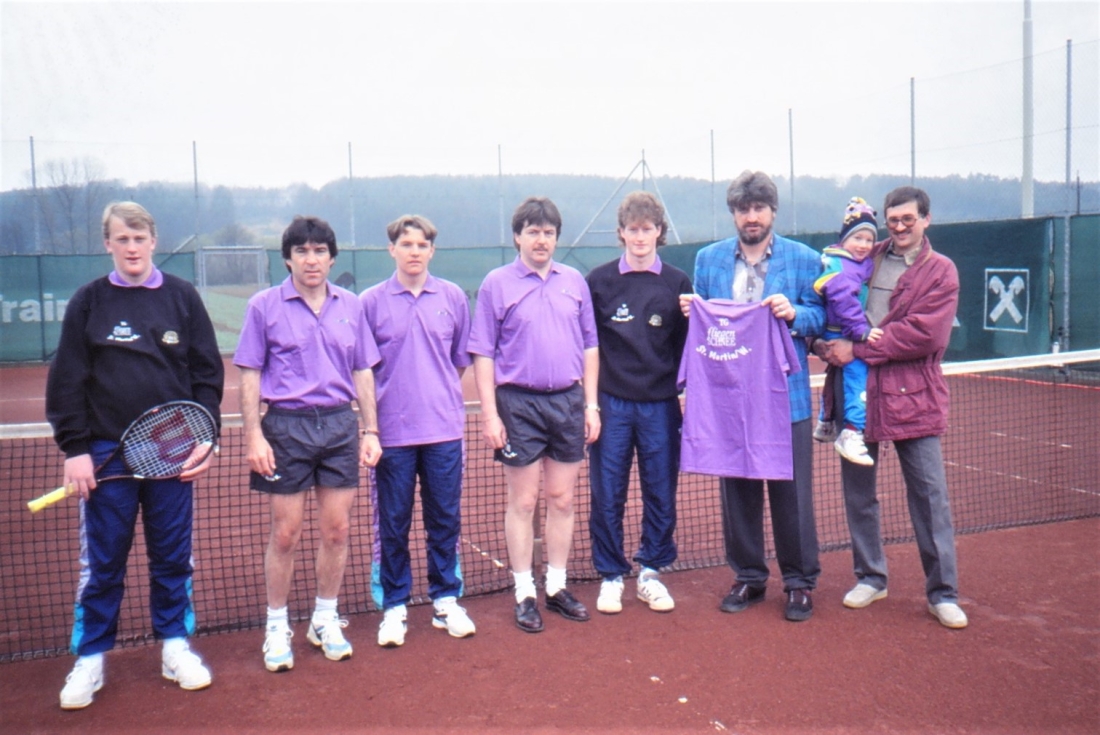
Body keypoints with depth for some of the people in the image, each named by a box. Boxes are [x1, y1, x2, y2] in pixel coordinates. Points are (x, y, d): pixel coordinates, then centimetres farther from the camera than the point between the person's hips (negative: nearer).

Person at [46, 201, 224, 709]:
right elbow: (67, 381, 3)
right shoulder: (88, 302, 4)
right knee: (101, 563, 7)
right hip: (106, 453, 0)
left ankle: (175, 645, 24)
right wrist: (74, 447, -5)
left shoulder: (182, 298, 5)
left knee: (173, 557, 9)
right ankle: (90, 658, 21)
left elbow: (208, 372, 4)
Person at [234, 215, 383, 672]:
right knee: (285, 534, 4)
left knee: (337, 529, 7)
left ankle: (325, 620, 25)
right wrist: (254, 435, -9)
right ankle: (277, 627, 20)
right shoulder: (264, 306, 0)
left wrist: (370, 431, 6)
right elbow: (250, 376, -1)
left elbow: (363, 373, 11)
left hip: (341, 425, 3)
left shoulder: (350, 306, 8)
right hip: (286, 426, -3)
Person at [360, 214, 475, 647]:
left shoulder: (453, 297, 5)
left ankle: (446, 601, 22)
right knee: (393, 524, 6)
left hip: (444, 431, 1)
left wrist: (447, 401, 10)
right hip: (392, 432, -1)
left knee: (445, 519, 8)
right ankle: (394, 607, 19)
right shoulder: (370, 302, 1)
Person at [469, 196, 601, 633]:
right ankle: (524, 593, 15)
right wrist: (489, 413, -9)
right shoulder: (497, 284, -1)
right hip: (519, 403, -3)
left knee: (562, 499, 10)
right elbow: (483, 354, -3)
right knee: (522, 502, 4)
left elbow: (589, 347, 11)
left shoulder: (575, 282, 8)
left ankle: (557, 587, 23)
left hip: (568, 401, 3)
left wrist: (591, 404, 6)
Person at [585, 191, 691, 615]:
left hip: (661, 404, 1)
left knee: (661, 493, 6)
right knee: (607, 495, 4)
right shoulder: (599, 281, 4)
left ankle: (651, 573, 22)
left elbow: (687, 344, 10)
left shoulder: (677, 283, 6)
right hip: (611, 403, -1)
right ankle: (610, 576, 17)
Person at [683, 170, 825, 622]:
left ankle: (800, 581, 20)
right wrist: (690, 312, -7)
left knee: (792, 491, 4)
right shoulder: (709, 259, 9)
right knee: (737, 490, 11)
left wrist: (795, 314, -19)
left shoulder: (803, 260, 1)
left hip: (786, 394, -2)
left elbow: (821, 317, 0)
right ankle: (748, 577, 26)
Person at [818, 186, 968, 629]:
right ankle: (870, 577, 27)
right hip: (855, 392, 4)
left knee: (929, 494, 0)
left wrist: (858, 350, -16)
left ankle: (942, 593, 13)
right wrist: (824, 342, -6)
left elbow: (924, 334, -13)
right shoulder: (863, 258, 10)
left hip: (912, 397, -3)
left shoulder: (940, 271, 0)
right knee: (858, 491, 11)